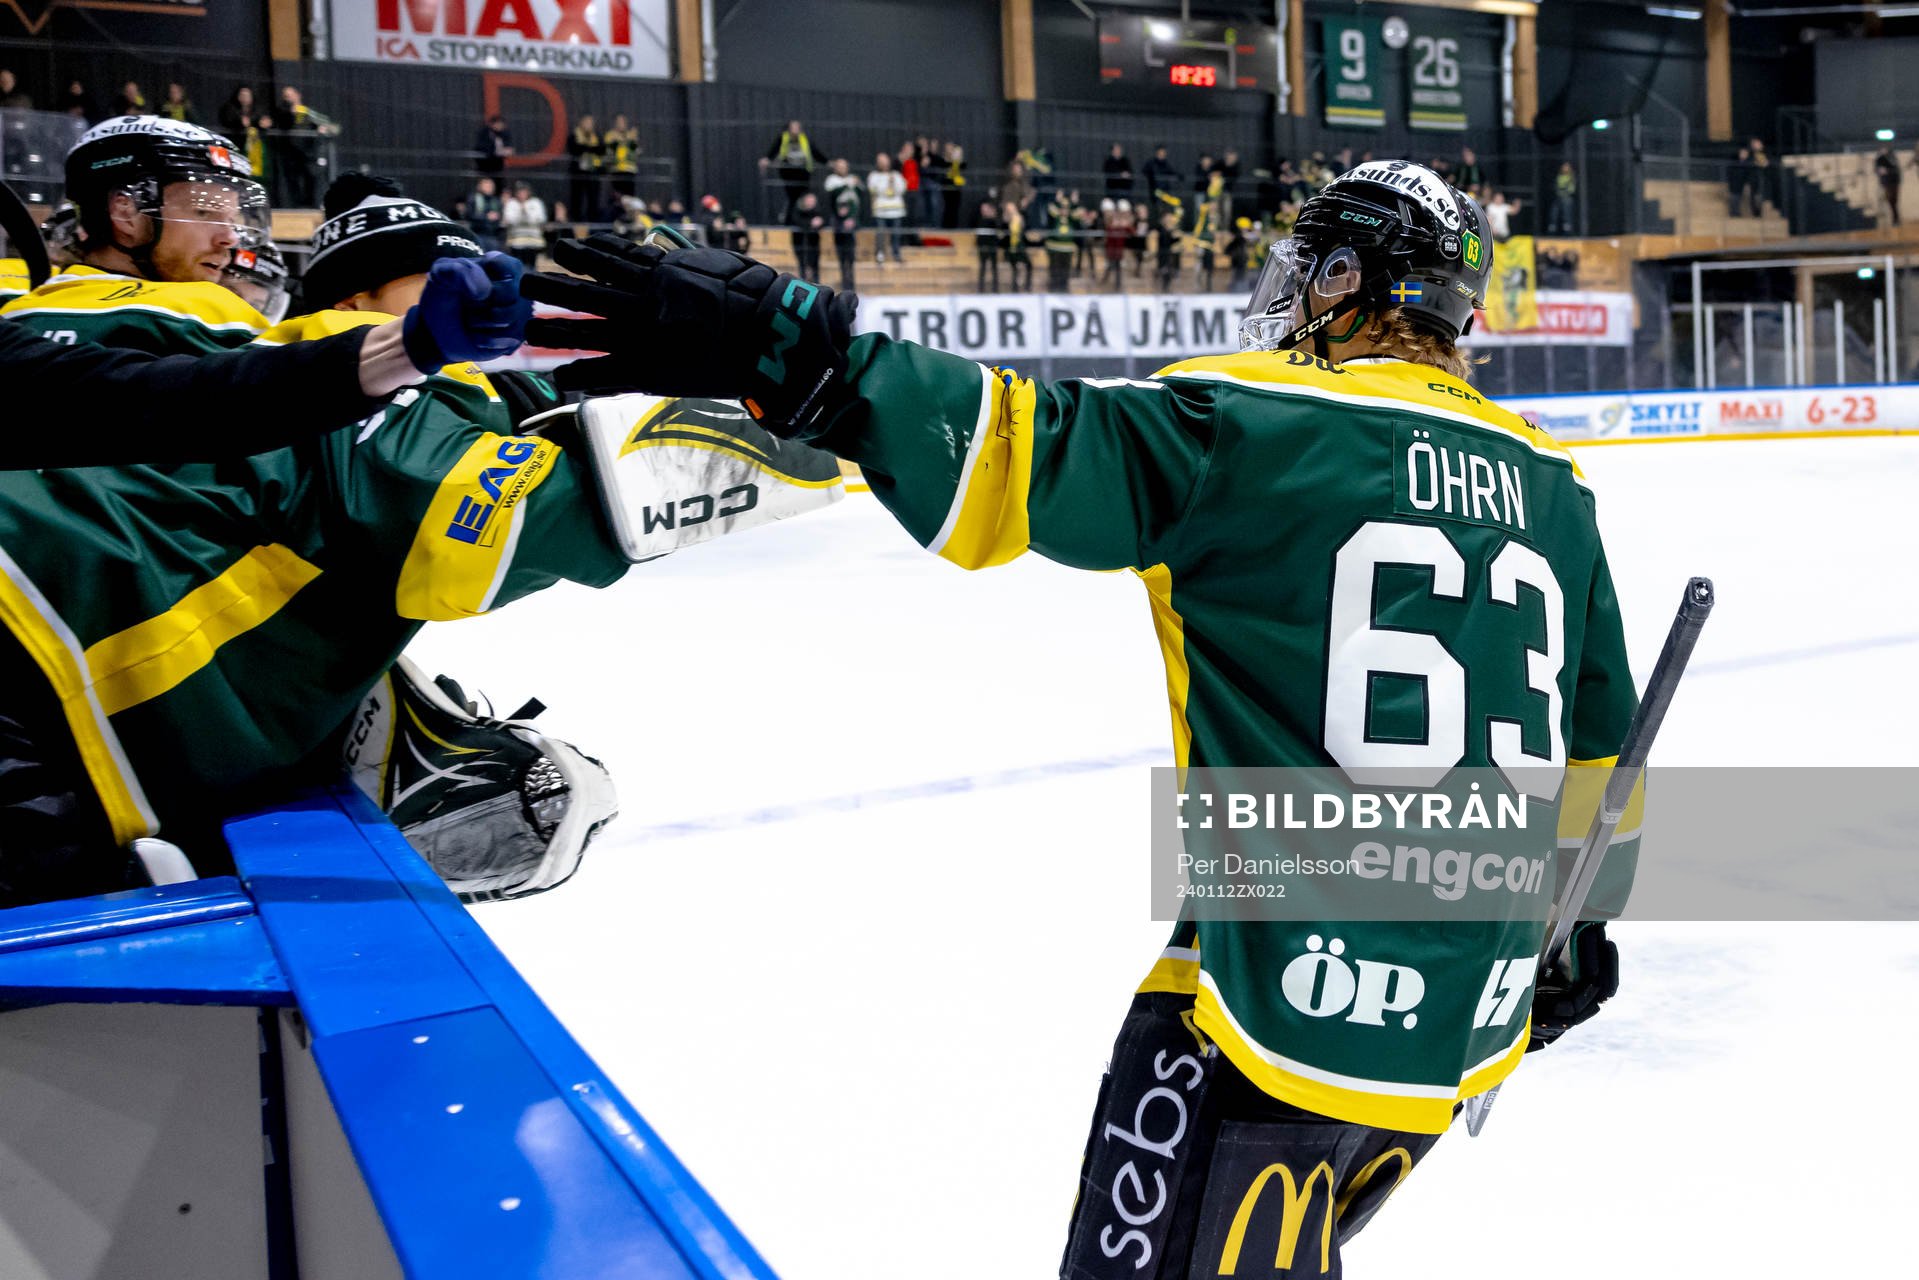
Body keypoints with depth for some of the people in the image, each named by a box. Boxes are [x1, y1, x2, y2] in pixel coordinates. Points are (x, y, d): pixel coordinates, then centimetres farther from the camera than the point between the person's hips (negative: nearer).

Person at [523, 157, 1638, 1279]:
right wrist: (1578, 929, 32)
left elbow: (1021, 457, -25)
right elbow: (1597, 753, 18)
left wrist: (786, 355, -26)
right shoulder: (1551, 486, 10)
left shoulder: (1243, 422, -10)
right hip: (1475, 1024, 7)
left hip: (1285, 1006, -7)